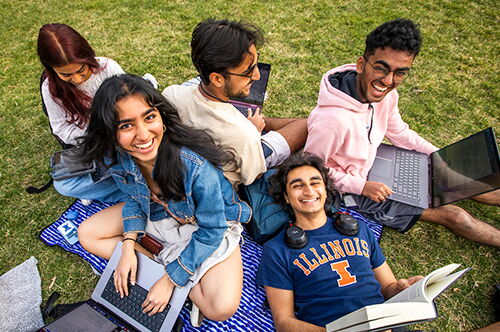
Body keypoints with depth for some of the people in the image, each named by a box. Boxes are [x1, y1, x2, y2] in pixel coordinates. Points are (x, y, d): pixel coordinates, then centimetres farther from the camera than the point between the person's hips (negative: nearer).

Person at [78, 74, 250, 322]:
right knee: (87, 234, 2)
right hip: (157, 213, 6)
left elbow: (211, 231, -25)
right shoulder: (115, 157, -20)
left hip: (211, 225, -5)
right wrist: (128, 246, -12)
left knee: (222, 308, -22)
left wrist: (170, 279, -19)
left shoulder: (196, 165, -39)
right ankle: (164, 259, -4)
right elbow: (133, 198, 1)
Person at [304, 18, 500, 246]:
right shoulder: (334, 119, -38)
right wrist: (361, 186, -23)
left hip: (373, 164, 7)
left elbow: (400, 133, 6)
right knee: (453, 216, -1)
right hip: (352, 189, -7)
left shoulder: (386, 94, -12)